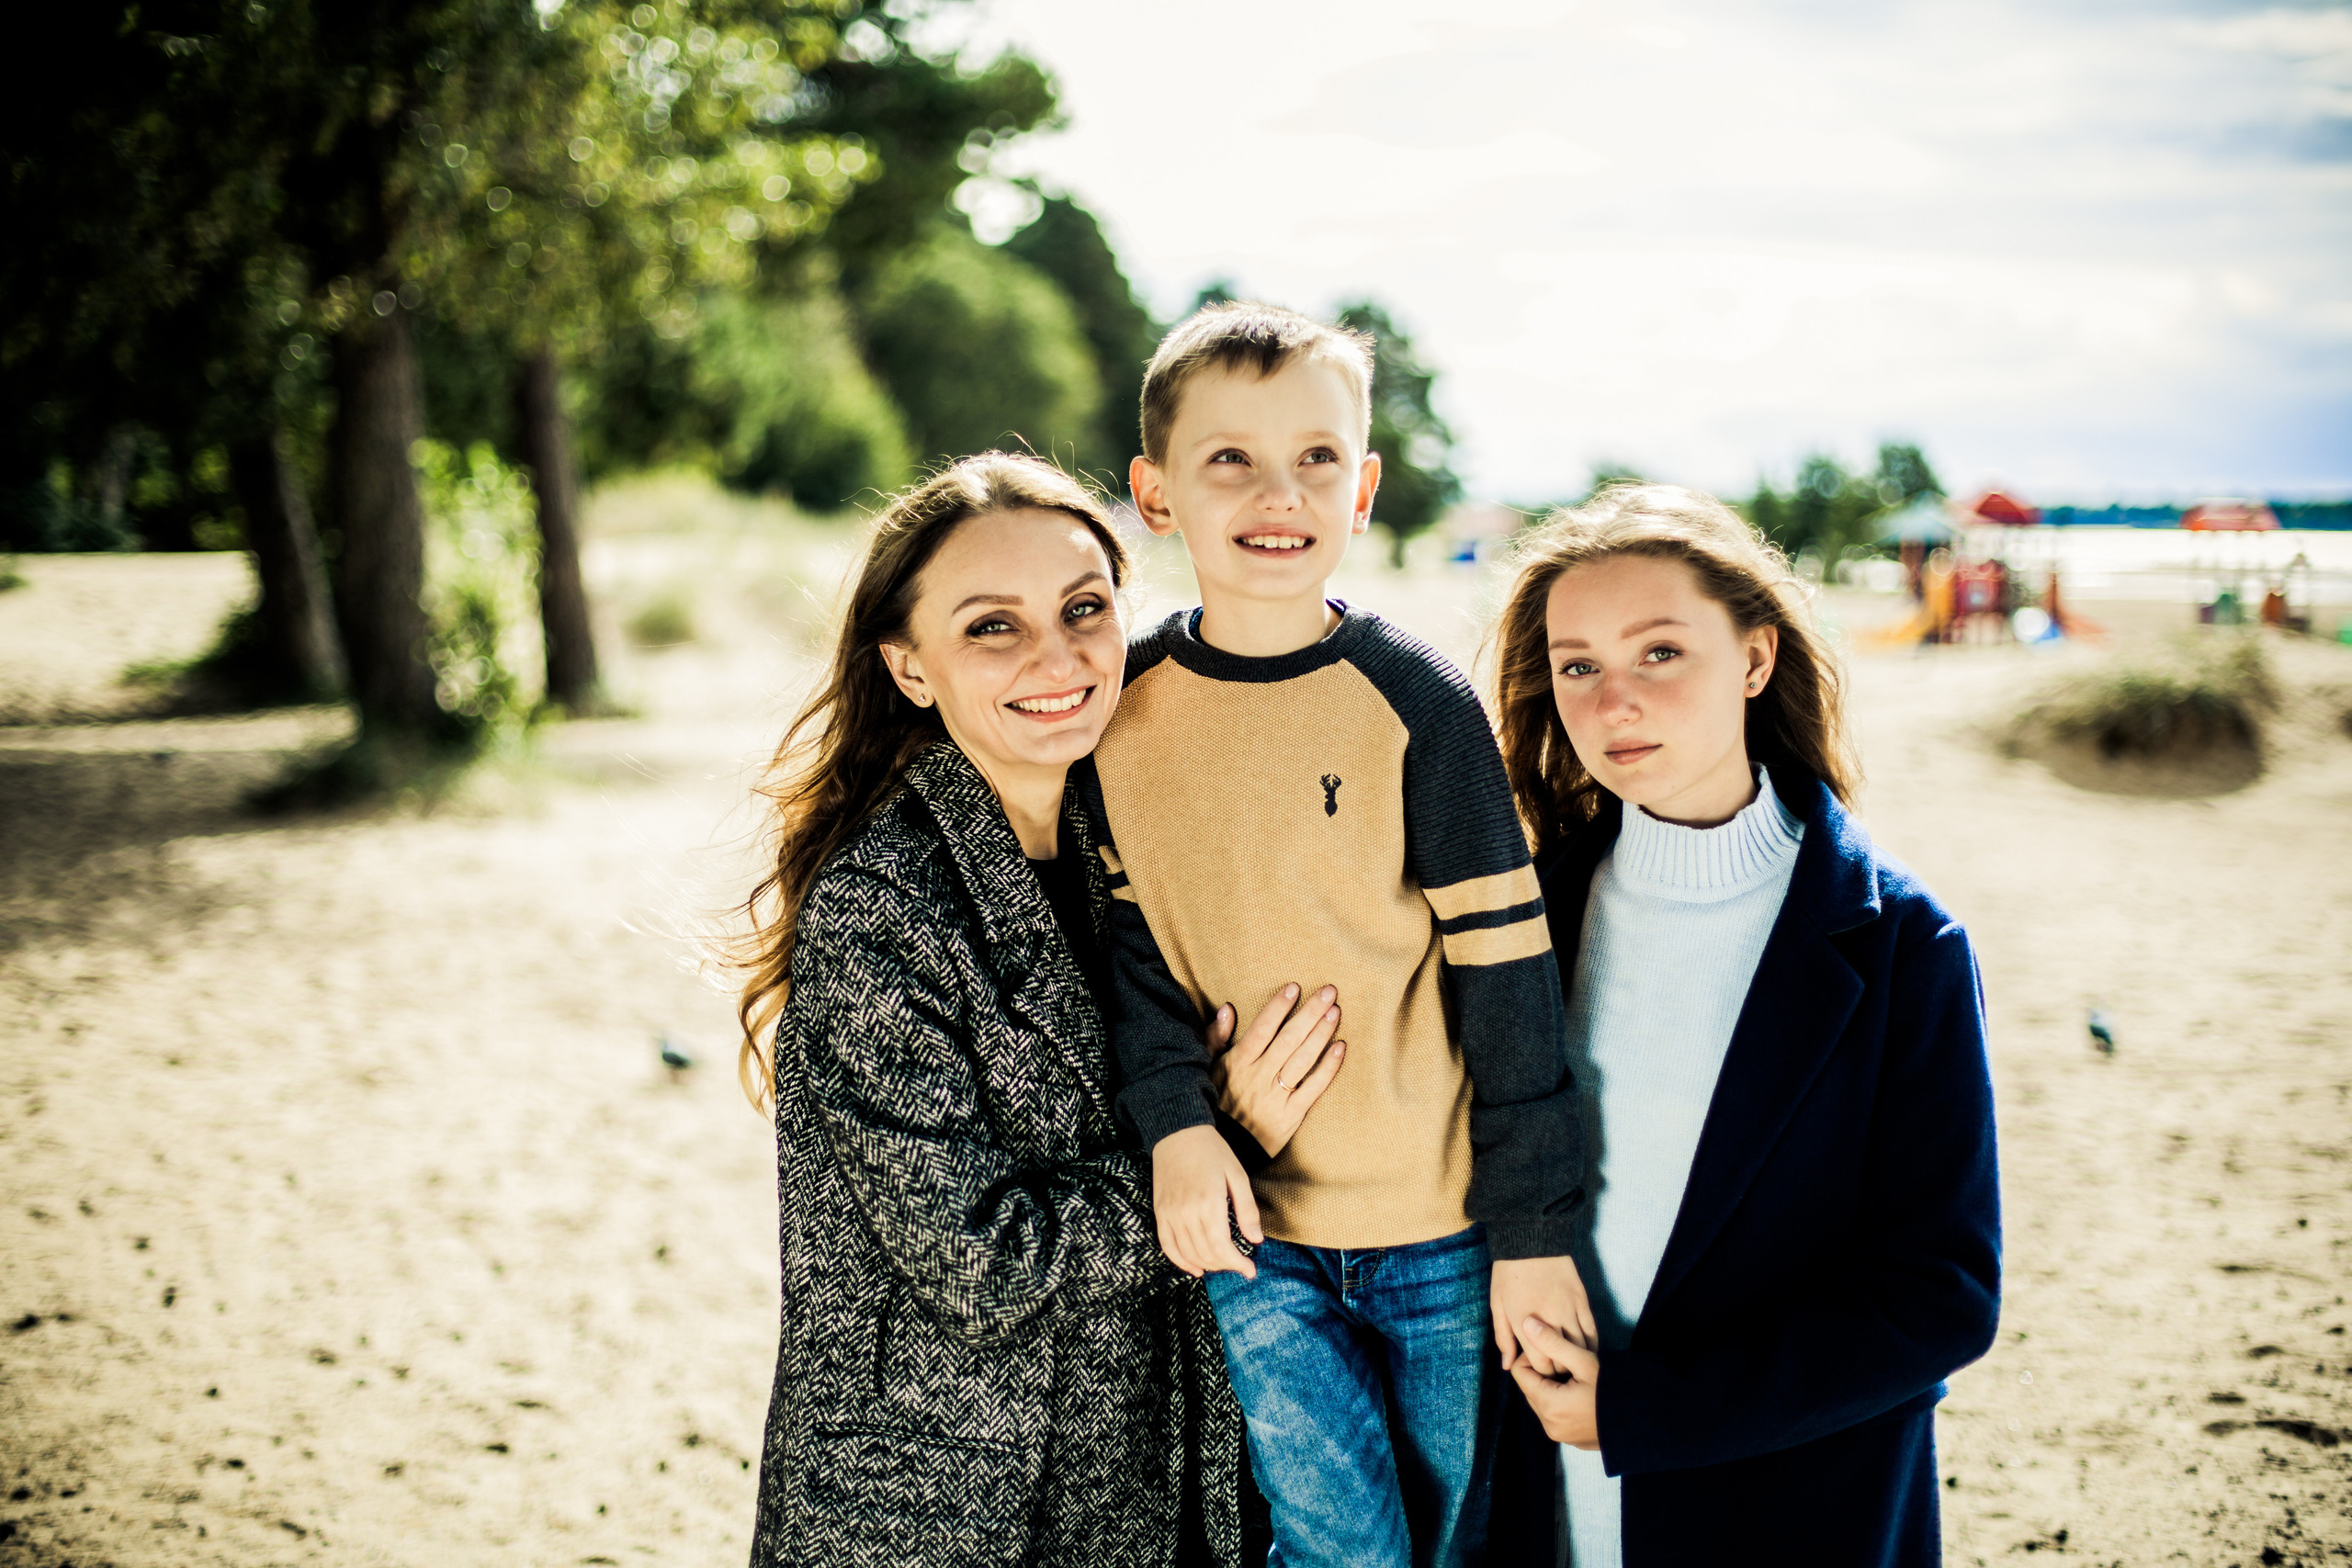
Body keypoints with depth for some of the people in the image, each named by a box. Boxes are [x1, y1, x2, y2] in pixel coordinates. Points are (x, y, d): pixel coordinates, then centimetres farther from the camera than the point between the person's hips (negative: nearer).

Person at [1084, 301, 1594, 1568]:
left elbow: (1507, 970, -8)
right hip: (1244, 1223, 1)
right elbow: (1128, 932, 4)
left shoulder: (1415, 702, -10)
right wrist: (1174, 1118, -12)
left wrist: (1534, 1227, -7)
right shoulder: (1122, 703, -1)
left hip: (1435, 1225, -1)